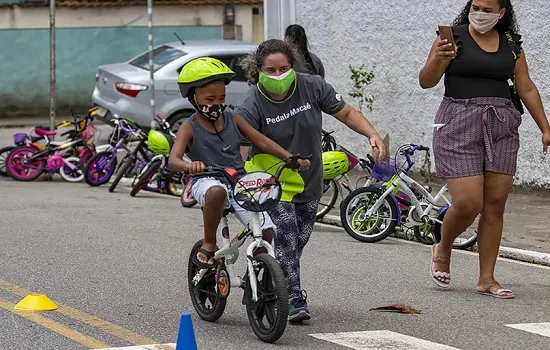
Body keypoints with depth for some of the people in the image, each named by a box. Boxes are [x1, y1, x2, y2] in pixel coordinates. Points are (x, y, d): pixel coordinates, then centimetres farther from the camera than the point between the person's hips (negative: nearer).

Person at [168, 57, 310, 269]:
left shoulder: (232, 119, 6)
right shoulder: (189, 129, -6)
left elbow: (262, 142, 7)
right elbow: (173, 161, -21)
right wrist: (189, 166, -45)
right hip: (208, 182, -4)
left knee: (266, 230, -13)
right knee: (217, 192, -42)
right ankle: (208, 245, -20)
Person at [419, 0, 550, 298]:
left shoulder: (511, 45, 11)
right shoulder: (454, 37, -1)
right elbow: (426, 82, -6)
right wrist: (438, 60, -26)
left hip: (502, 127, 4)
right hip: (459, 124, -4)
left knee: (495, 205, 1)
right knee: (467, 203, -11)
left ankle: (486, 279, 8)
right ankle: (442, 251, 19)